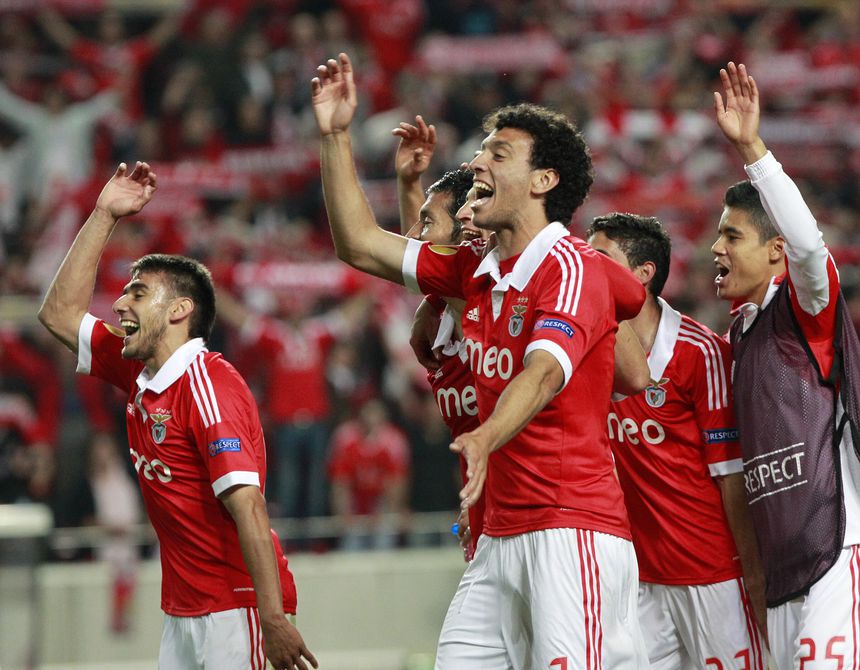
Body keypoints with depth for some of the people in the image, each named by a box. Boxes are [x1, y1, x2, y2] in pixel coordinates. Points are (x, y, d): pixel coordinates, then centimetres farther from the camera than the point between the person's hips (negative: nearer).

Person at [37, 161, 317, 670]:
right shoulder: (138, 375, 10)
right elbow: (61, 313, 22)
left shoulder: (207, 384, -15)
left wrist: (274, 620, -28)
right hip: (182, 608, 8)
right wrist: (104, 215, 15)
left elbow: (248, 508, -22)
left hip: (237, 605, -8)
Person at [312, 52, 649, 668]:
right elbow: (361, 245, 23)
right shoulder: (478, 269, 15)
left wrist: (485, 438, -46)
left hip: (573, 531, -8)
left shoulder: (573, 269, -11)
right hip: (501, 539, 8)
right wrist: (336, 135, 16)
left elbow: (544, 374, -28)